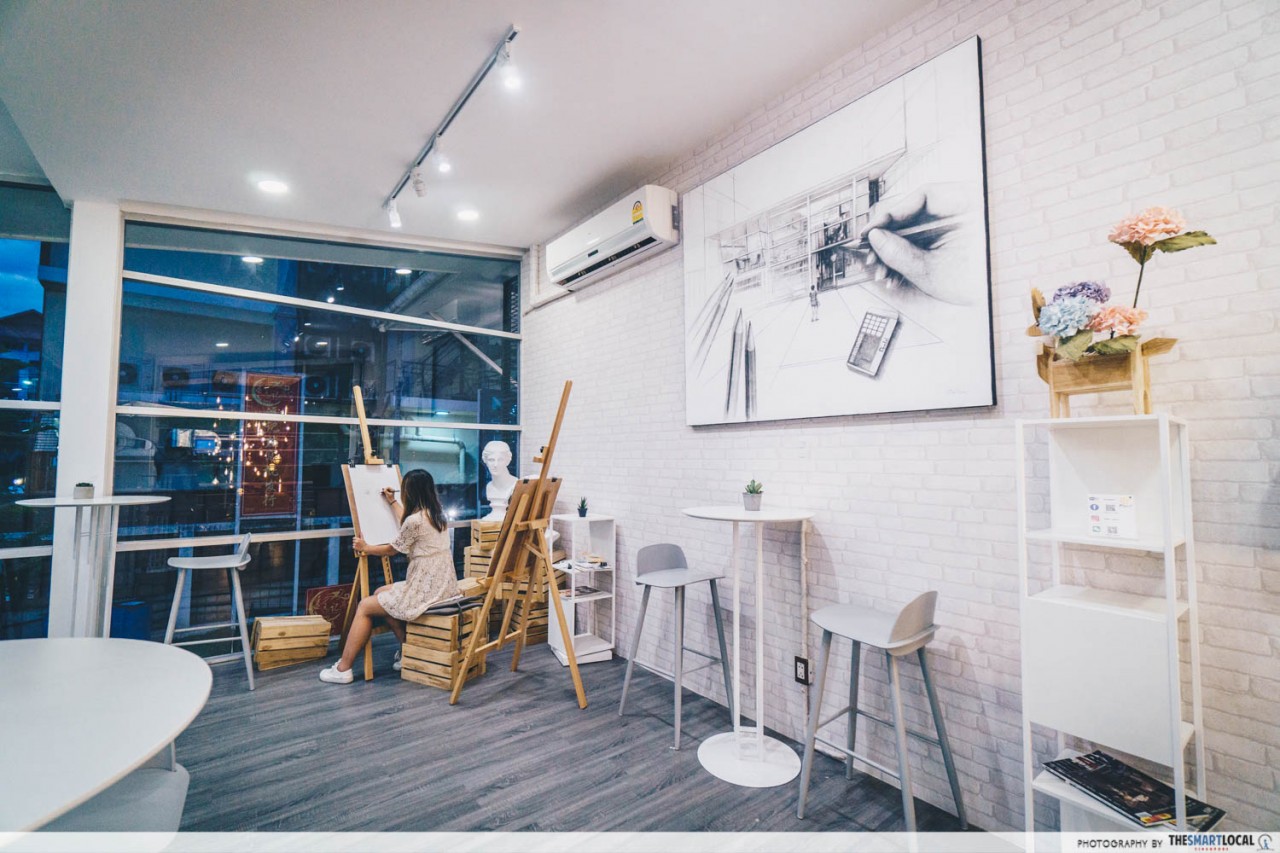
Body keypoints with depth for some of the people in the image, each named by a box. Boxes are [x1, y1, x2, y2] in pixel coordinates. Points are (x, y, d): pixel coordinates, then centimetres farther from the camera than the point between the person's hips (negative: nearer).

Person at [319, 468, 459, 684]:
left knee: (365, 606, 7)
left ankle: (343, 669, 15)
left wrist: (365, 548, 16)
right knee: (381, 594, 24)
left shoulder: (415, 520, -18)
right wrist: (392, 502, 41)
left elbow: (391, 550, -1)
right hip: (443, 586, 9)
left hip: (426, 591, -9)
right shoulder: (437, 514, 8)